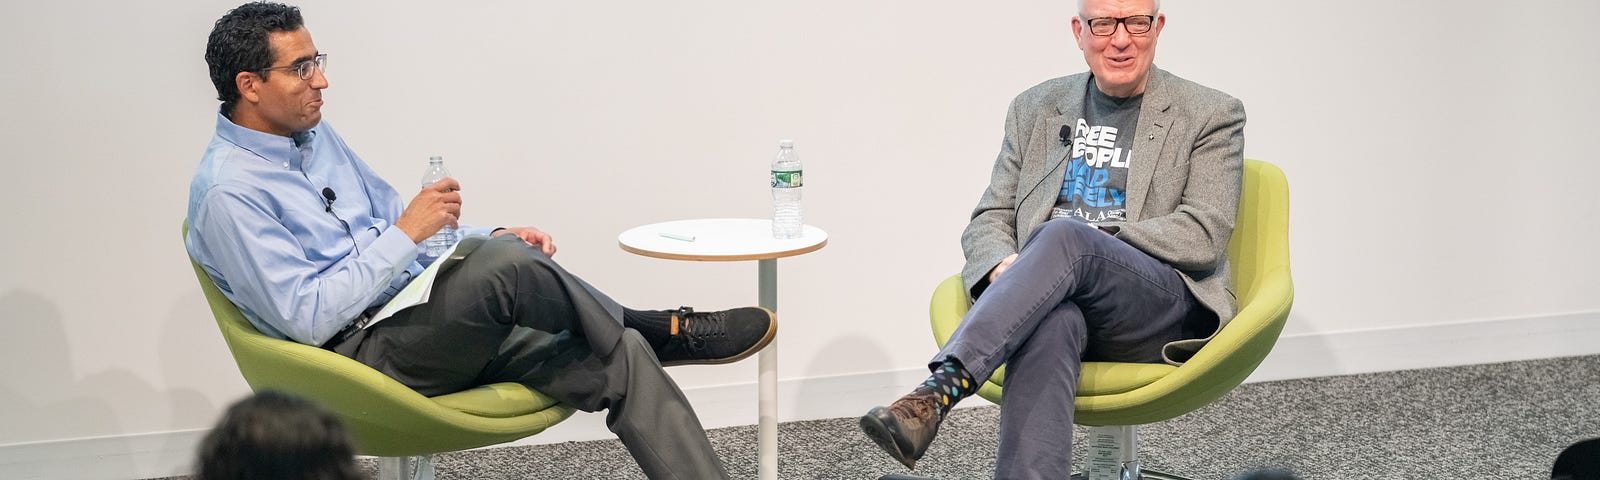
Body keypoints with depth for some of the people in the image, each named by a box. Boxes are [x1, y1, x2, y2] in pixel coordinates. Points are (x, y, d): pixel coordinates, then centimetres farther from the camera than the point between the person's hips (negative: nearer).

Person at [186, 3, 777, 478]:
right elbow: (308, 318, -21)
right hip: (362, 351, -8)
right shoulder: (227, 193, -15)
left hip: (426, 322, 8)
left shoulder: (313, 134, 11)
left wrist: (495, 240, 4)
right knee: (498, 265, -34)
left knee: (622, 358, -13)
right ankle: (660, 330, -10)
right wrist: (406, 233, -20)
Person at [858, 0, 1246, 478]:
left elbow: (1203, 237, -3)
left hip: (1167, 307, -2)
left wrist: (1088, 239, -12)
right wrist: (1004, 267, -8)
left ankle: (937, 392, -48)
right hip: (1057, 299, 2)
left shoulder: (1212, 115, 8)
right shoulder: (1036, 109, 20)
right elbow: (990, 218, 18)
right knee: (1052, 321, -38)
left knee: (1062, 235, -35)